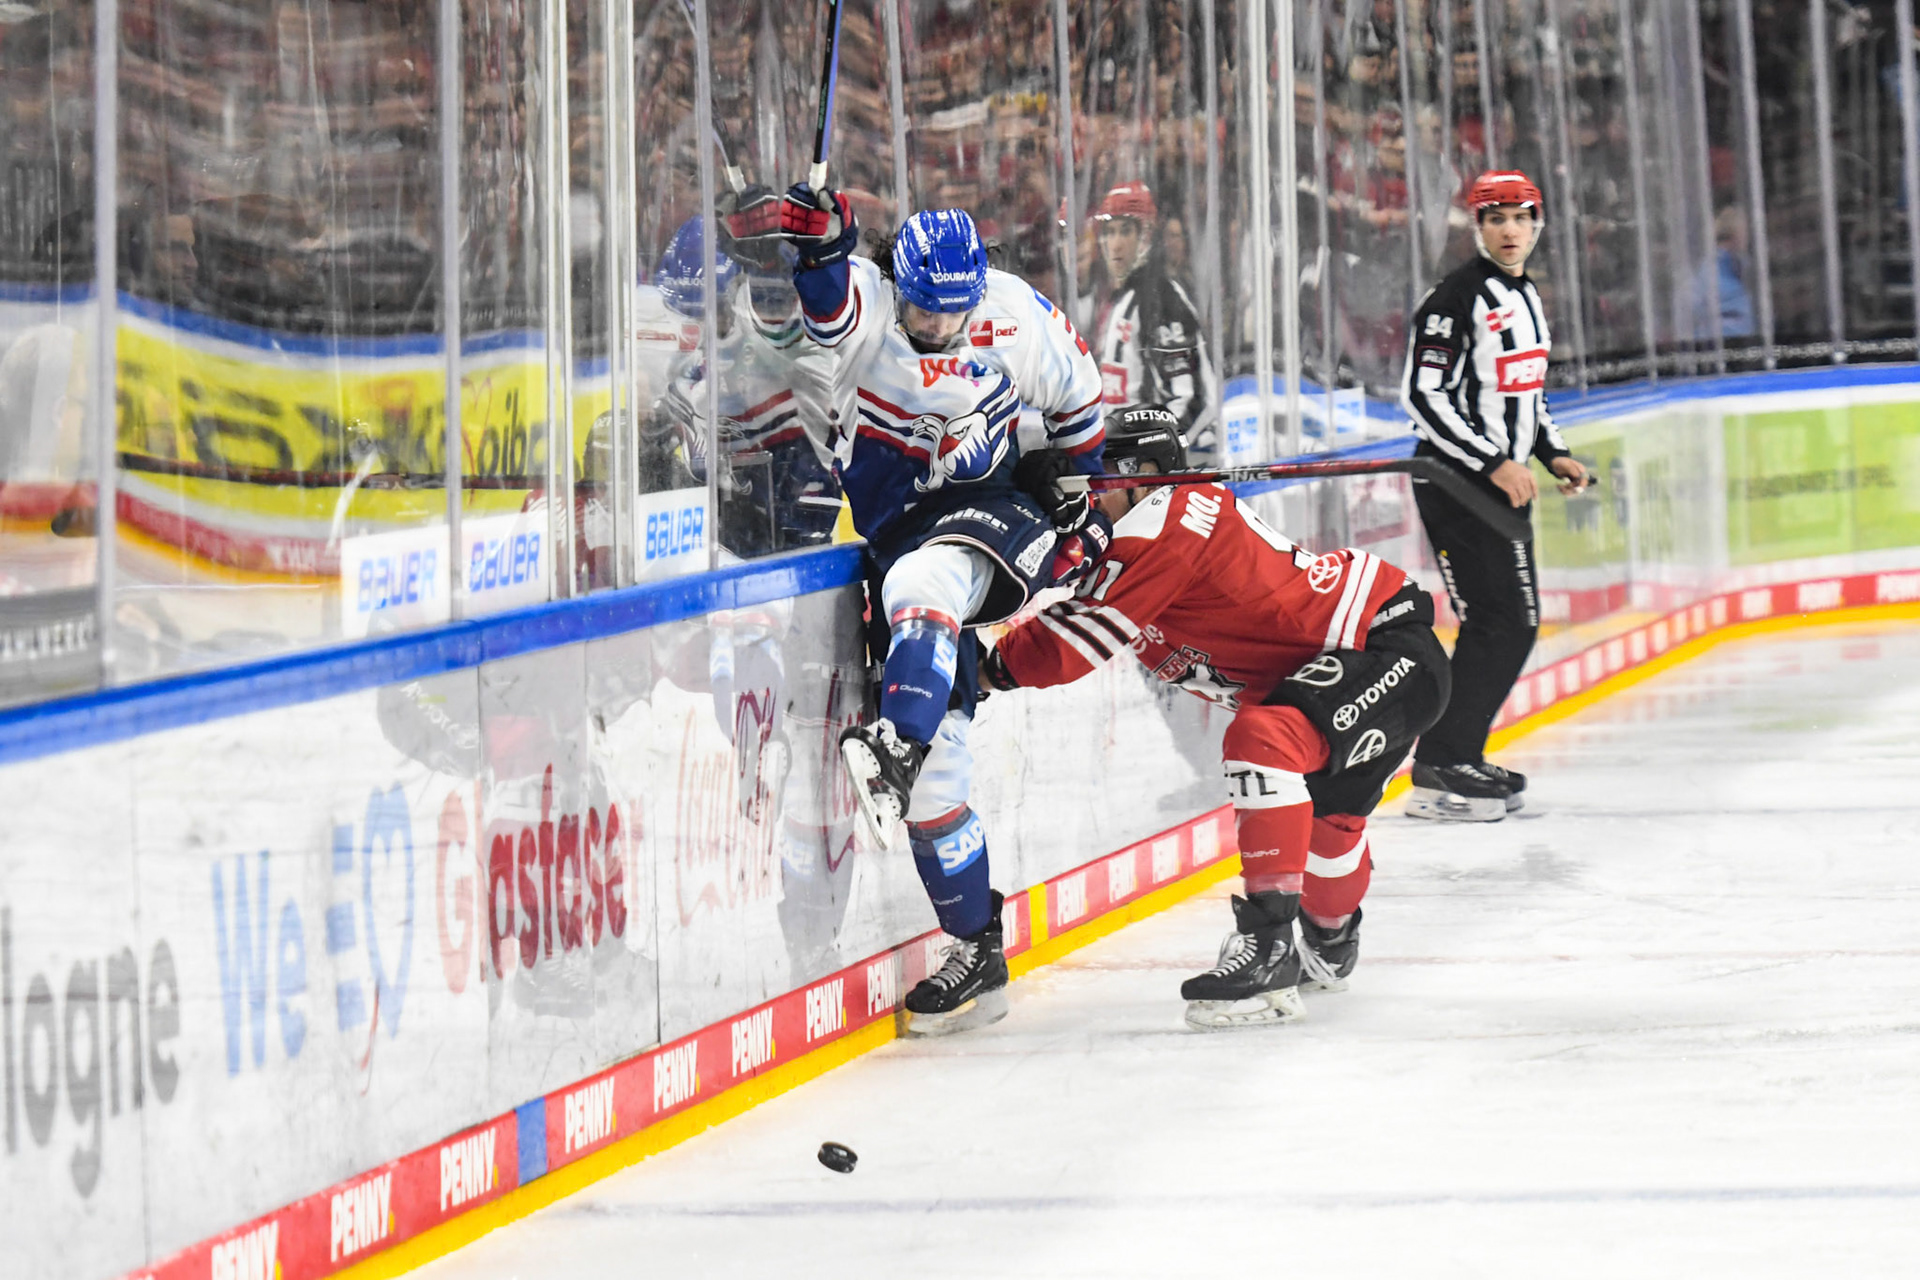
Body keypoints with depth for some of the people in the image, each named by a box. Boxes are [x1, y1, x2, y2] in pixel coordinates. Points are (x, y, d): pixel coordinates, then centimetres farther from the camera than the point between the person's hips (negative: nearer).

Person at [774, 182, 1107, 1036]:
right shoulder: (867, 305, -12)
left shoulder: (1019, 317, -8)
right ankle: (975, 950, 3)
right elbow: (828, 302, -37)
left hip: (986, 508, -2)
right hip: (891, 515, 2)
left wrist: (1073, 488, 10)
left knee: (923, 586, -39)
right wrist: (818, 244, -56)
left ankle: (895, 746, -58)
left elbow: (1076, 399, 10)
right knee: (937, 760, -2)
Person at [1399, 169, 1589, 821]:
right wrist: (1493, 464, -23)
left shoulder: (1525, 297, 14)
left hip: (1504, 483, 9)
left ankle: (1463, 757, 20)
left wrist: (1552, 453, 13)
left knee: (1518, 627, 11)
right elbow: (1423, 396, -20)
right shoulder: (1455, 300, -15)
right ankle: (1435, 774, -12)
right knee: (1493, 625, -14)